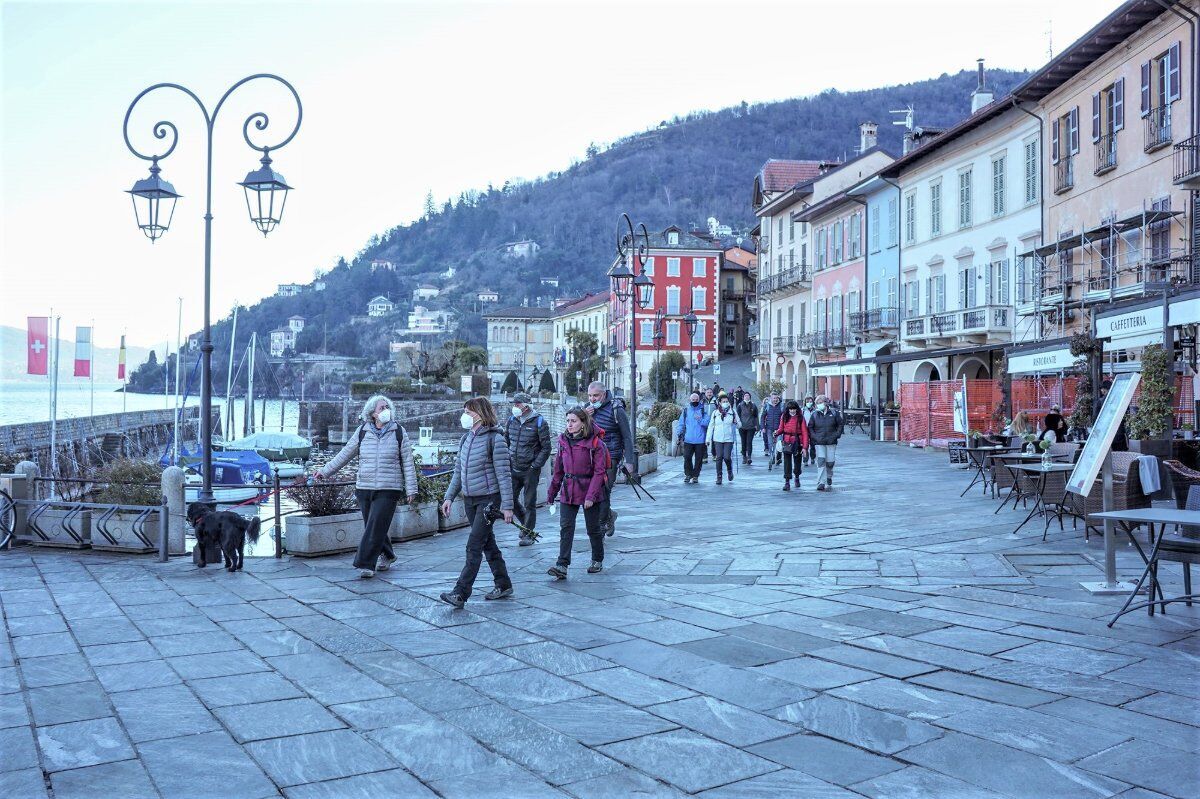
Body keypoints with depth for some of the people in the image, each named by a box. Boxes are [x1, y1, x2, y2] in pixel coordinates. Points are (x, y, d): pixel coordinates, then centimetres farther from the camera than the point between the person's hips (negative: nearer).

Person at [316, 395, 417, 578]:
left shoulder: (398, 432, 1)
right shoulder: (362, 432, 7)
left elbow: (408, 462, 3)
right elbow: (344, 454, 14)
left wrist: (411, 489, 0)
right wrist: (325, 472, 11)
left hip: (388, 489, -3)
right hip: (364, 488, 3)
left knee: (375, 527, -10)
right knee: (372, 527, 9)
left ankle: (365, 564, -6)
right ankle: (387, 555, 30)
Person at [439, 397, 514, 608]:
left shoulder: (495, 439, -13)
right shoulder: (466, 438, 9)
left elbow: (504, 474, -14)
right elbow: (458, 471, 16)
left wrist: (507, 505, -16)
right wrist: (449, 496, 8)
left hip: (489, 499, -8)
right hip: (469, 499, 8)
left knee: (474, 546, -9)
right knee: (488, 543, 14)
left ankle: (460, 593, -9)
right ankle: (503, 585, 26)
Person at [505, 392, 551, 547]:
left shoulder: (539, 423, -9)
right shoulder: (511, 421, 6)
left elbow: (546, 448, -7)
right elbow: (505, 443, 18)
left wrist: (535, 466, -12)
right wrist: (507, 461, 8)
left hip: (530, 471, -5)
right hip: (513, 469, 5)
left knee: (529, 504, 2)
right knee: (511, 499, 5)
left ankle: (528, 534, 14)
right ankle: (525, 522, 30)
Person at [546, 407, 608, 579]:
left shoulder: (594, 442, -11)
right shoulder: (563, 441, 5)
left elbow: (599, 471, -14)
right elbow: (558, 469, 12)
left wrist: (591, 495, -21)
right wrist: (552, 493, 14)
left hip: (589, 491, -4)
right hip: (568, 492, 4)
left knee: (593, 528, 9)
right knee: (565, 528, -5)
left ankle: (597, 560, 29)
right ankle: (562, 566, -9)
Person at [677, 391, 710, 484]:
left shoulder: (703, 410, 3)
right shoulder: (686, 410, 10)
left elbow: (707, 422, -6)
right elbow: (681, 423, 16)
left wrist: (700, 420, -22)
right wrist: (680, 434, 9)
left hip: (700, 440, -1)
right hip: (688, 439, 1)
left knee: (699, 459, 3)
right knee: (687, 457, -4)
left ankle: (695, 476, 14)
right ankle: (688, 474, 12)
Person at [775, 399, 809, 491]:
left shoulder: (800, 417, -4)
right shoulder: (784, 417, 2)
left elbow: (804, 432, -6)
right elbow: (781, 429, 7)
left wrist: (805, 446, -13)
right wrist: (777, 432, -18)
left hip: (797, 442, 0)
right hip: (787, 442, 1)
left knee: (797, 461, 12)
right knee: (787, 462, -5)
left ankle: (797, 477, 38)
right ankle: (787, 482, -1)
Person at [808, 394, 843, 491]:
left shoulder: (834, 413, 2)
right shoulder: (814, 415, 3)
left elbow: (840, 425, 10)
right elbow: (810, 428, 7)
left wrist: (836, 435, -2)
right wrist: (815, 437, -6)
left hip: (831, 443, 1)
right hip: (819, 443, -1)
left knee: (830, 463, 5)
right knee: (821, 462, -12)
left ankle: (829, 482, 29)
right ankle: (821, 483, -13)